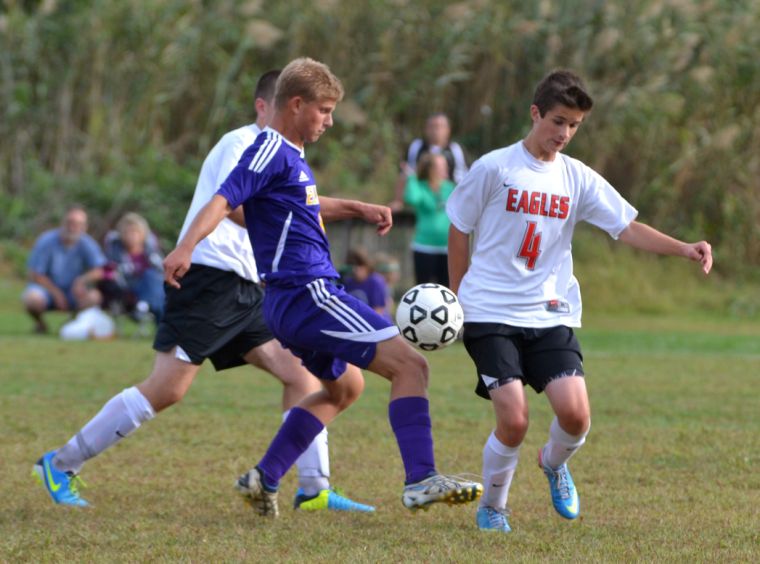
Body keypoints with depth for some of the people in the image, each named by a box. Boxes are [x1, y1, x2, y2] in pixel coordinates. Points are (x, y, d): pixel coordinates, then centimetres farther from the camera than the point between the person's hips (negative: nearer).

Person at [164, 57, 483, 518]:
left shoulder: (291, 154, 19)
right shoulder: (271, 150, -11)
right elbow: (223, 202, -23)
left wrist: (359, 209, 29)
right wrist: (186, 247, -38)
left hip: (295, 302, 11)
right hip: (308, 293, -11)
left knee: (344, 386, 29)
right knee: (409, 364, -14)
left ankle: (265, 479, 24)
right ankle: (421, 481, -24)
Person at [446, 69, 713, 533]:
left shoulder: (578, 179, 6)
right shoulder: (495, 169, -4)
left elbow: (627, 228, 0)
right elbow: (459, 232, 6)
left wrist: (684, 249, -15)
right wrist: (458, 299, 11)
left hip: (550, 315, 3)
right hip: (491, 314, -3)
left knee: (575, 413, -15)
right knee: (514, 421, -15)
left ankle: (554, 463, 21)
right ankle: (492, 508, 11)